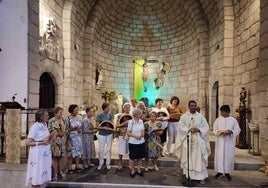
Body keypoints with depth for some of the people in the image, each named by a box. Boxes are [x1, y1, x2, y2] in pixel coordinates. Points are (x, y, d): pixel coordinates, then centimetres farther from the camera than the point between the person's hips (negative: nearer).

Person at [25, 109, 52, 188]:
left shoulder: (45, 125, 7)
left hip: (45, 153, 7)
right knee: (36, 176, 4)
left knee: (43, 175, 13)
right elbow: (27, 143, -17)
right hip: (38, 154, -7)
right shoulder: (35, 127, -15)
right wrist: (42, 143, -20)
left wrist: (49, 140, 1)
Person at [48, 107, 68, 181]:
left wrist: (65, 131, -1)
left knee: (62, 156, 10)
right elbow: (49, 131, -11)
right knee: (55, 157, -1)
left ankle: (60, 171, 23)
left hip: (63, 141, 6)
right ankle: (55, 173, 10)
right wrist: (58, 134, -16)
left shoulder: (63, 120, 10)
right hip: (55, 141, -5)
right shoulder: (51, 121, -8)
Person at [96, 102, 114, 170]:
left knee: (109, 149, 10)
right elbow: (97, 126, -10)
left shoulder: (110, 114, -1)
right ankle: (100, 163, 24)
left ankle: (108, 163, 23)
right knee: (101, 149, 6)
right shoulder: (99, 115, -10)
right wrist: (104, 127, -25)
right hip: (102, 134, -2)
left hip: (110, 134, 2)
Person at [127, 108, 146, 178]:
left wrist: (141, 135, -13)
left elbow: (143, 131, 7)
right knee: (132, 157, 7)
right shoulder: (131, 122, -13)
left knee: (140, 156, 14)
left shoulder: (141, 121, 3)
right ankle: (132, 171, 24)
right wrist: (135, 136, -23)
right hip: (133, 142, -5)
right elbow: (128, 133, -12)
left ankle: (139, 170, 30)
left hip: (141, 142, 5)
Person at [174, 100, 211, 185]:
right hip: (187, 140, 0)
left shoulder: (200, 116, 7)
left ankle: (201, 177, 5)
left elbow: (206, 127, 3)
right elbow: (180, 127, -4)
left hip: (198, 141, 1)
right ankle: (188, 175, 15)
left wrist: (198, 129, -14)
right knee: (188, 158, 3)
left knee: (199, 159, -2)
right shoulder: (184, 116, 3)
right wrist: (189, 130, -17)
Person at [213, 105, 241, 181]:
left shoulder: (233, 120, 0)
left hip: (229, 142, -1)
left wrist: (230, 131, -17)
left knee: (228, 156, 2)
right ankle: (220, 172, 15)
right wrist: (218, 132, -14)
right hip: (220, 141, 1)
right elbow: (214, 129, 7)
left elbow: (237, 130, -1)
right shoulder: (218, 119, 4)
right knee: (219, 156, 2)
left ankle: (227, 172, 15)